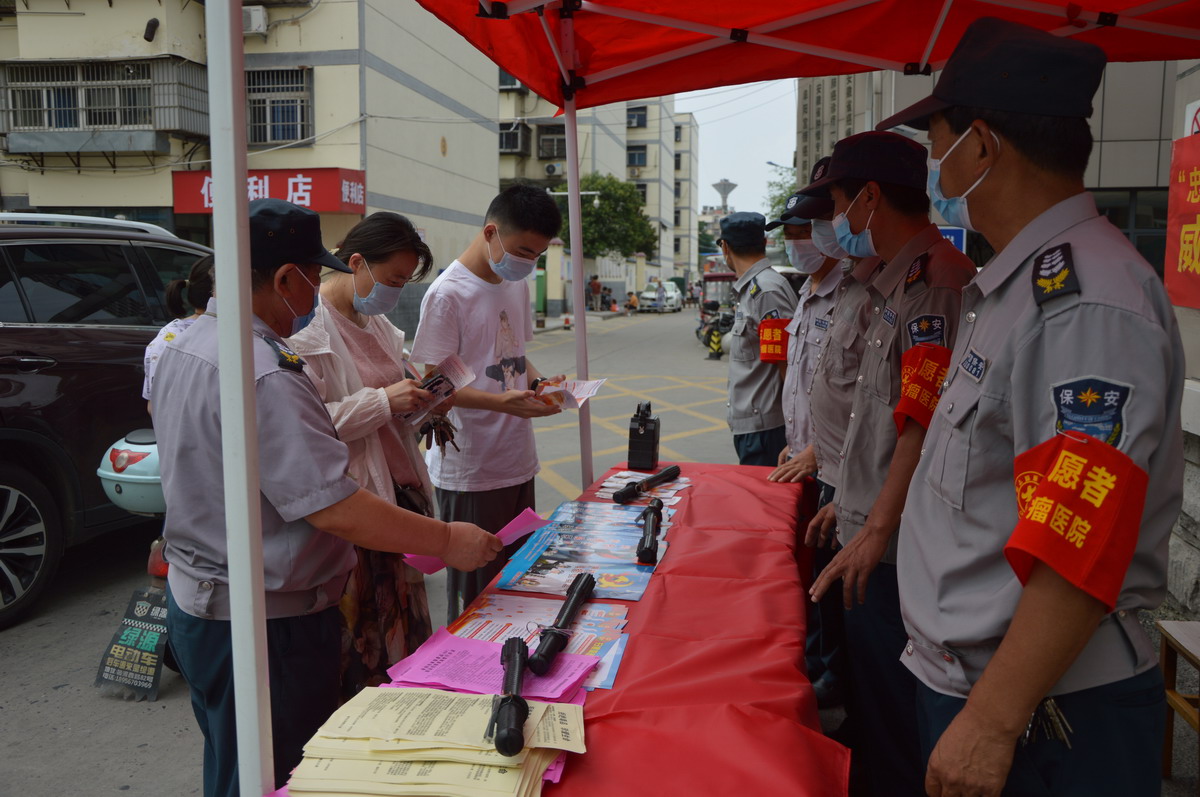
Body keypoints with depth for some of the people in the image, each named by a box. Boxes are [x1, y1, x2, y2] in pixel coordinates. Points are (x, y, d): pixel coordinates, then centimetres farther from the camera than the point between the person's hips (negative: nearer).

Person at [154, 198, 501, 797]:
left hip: (196, 599, 10)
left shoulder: (185, 347, 6)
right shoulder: (261, 375, -28)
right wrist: (447, 541, -20)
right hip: (262, 625, -10)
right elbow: (337, 510, -30)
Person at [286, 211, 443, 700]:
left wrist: (419, 398, 5)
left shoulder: (374, 320, 13)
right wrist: (383, 401, -23)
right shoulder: (308, 327, -14)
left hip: (398, 493, 8)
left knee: (402, 631, 14)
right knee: (358, 646, 1)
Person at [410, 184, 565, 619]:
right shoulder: (448, 294, -15)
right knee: (476, 591, 4)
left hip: (518, 461, 8)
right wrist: (501, 402, -28)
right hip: (469, 472, -7)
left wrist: (538, 381, 1)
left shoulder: (518, 283, 11)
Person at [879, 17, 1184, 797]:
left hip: (1042, 711, -9)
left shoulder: (1085, 301, -24)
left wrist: (992, 725, -25)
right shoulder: (1023, 283, 8)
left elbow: (1079, 552, -28)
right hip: (970, 676, 9)